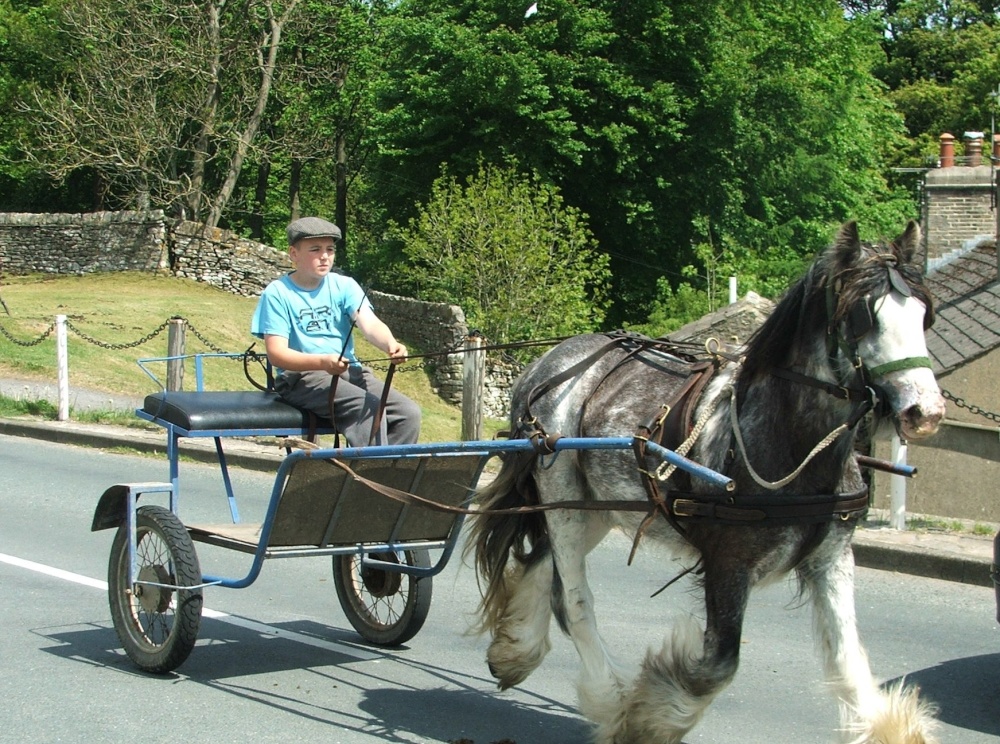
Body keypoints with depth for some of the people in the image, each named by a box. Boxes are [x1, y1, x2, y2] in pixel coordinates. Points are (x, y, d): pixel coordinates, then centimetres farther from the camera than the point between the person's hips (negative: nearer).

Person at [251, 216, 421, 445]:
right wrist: (323, 362, -30)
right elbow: (276, 353, -13)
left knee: (409, 413, -16)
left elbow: (370, 324, -9)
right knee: (369, 407, -30)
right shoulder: (277, 293, -4)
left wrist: (390, 344, -33)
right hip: (300, 377, -5)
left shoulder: (344, 286, 8)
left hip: (349, 371, 5)